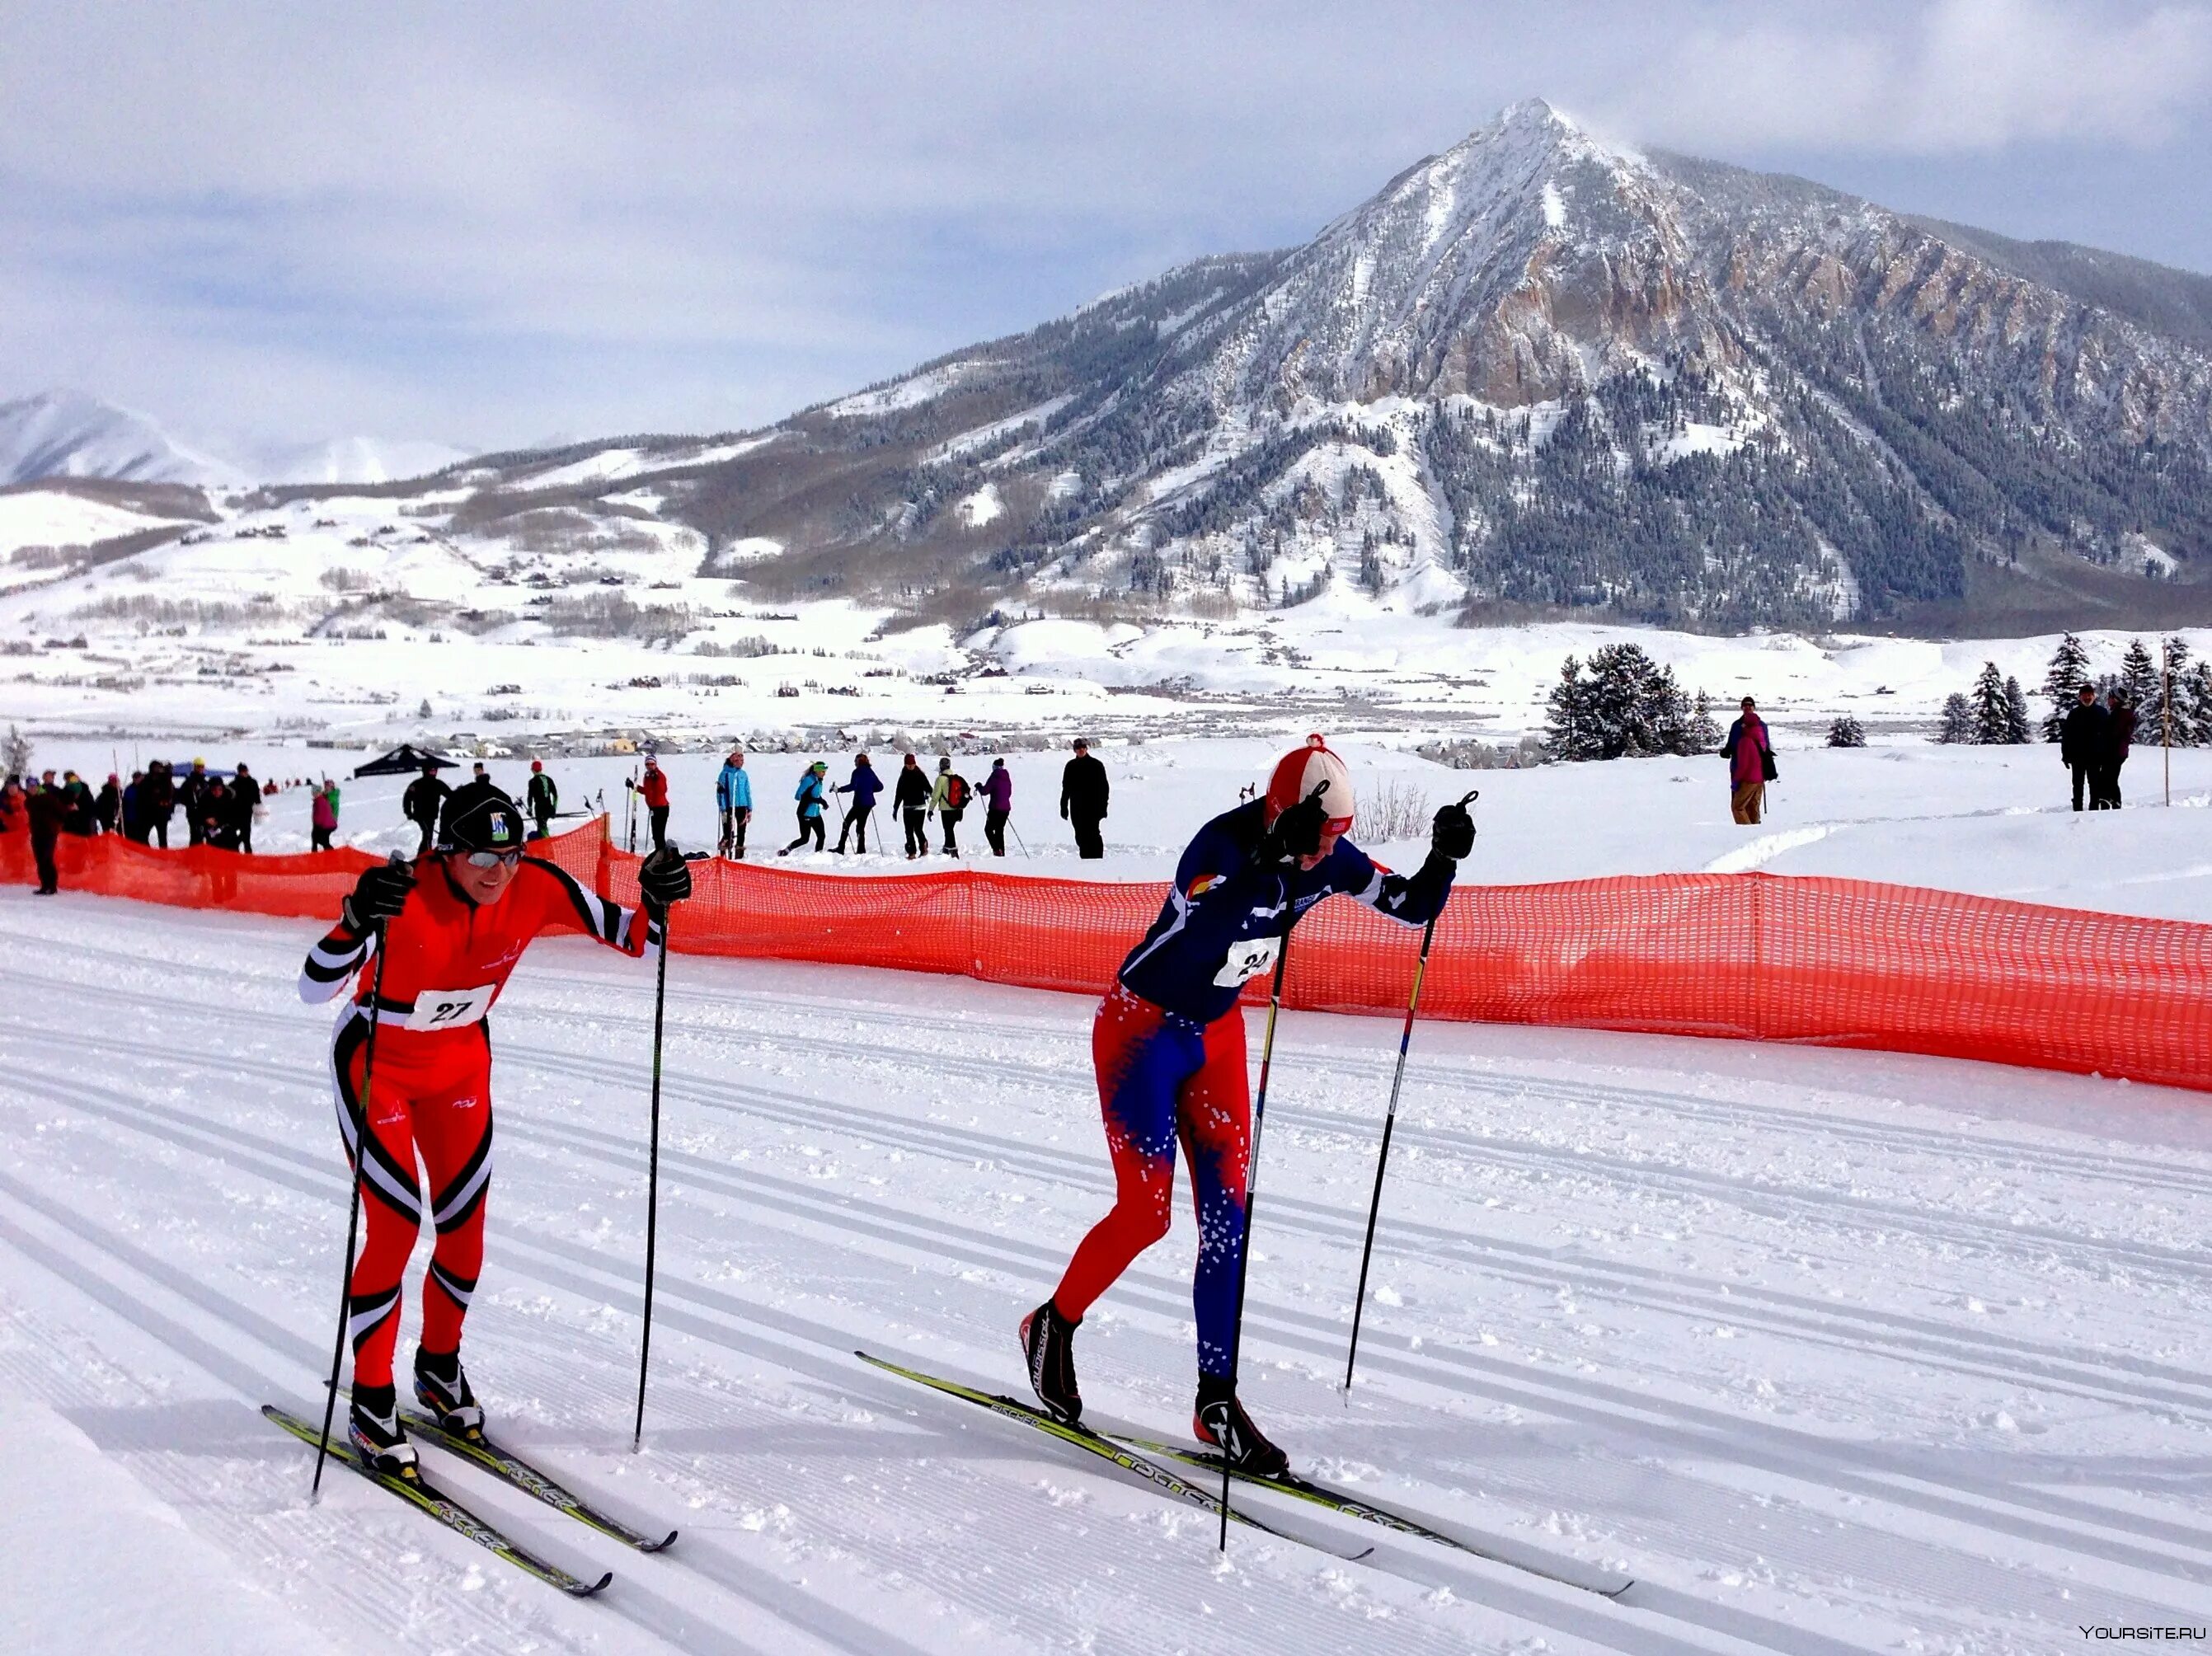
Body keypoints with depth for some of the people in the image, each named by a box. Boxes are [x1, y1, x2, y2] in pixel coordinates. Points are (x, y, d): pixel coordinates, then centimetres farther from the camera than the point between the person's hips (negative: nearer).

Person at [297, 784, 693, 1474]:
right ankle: (370, 1403, 9)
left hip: (461, 1066, 4)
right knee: (395, 1228, -9)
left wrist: (656, 904, -32)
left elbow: (632, 938, -11)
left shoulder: (536, 888, -21)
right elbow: (313, 990, -39)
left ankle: (439, 1367, 33)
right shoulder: (404, 895, -33)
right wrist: (357, 921, -56)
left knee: (466, 1227, 7)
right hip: (376, 1067, -4)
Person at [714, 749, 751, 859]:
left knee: (741, 833, 10)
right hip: (729, 808, -5)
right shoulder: (725, 774, -7)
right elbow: (720, 793, -9)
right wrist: (723, 810, -14)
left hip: (742, 807, 5)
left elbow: (748, 792, 13)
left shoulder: (743, 774, 9)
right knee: (728, 834, -6)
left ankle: (739, 857, 18)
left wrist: (750, 809, 10)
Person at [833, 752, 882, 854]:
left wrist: (839, 789, -13)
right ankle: (861, 850, 9)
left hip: (860, 803, -7)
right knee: (860, 826, 12)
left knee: (846, 823, 0)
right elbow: (880, 787, 14)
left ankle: (841, 848, -6)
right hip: (869, 803, 7)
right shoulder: (870, 772, 12)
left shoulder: (857, 772, -9)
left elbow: (852, 786, -21)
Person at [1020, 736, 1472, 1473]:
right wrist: (1273, 857, -56)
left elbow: (1414, 907, -3)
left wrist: (1444, 858, -22)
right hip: (1142, 1031, -6)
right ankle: (1052, 1328, 21)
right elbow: (1197, 934, -47)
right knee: (1145, 1212, -6)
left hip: (1218, 1034, 6)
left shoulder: (1329, 860, -10)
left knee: (1227, 1216, 2)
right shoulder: (1224, 842, -29)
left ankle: (1217, 1401, 11)